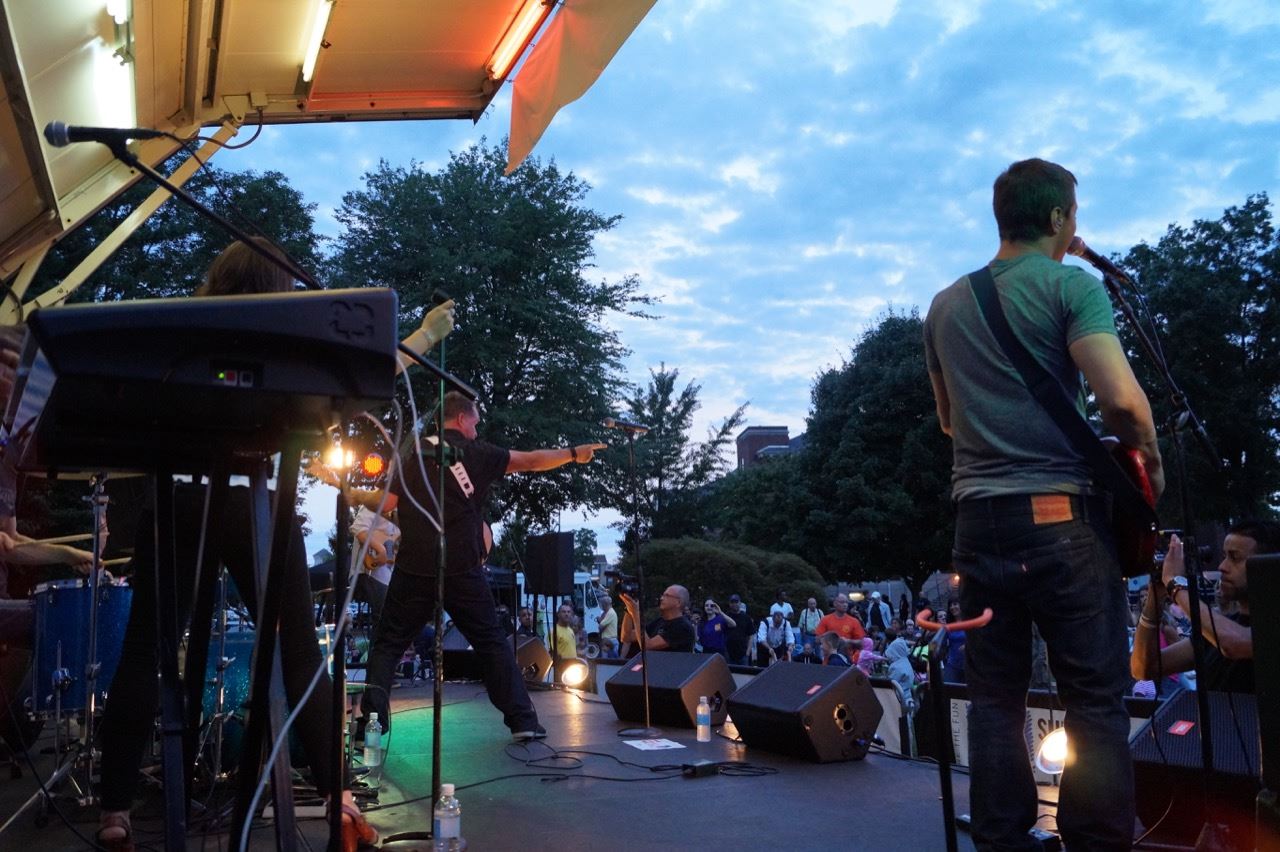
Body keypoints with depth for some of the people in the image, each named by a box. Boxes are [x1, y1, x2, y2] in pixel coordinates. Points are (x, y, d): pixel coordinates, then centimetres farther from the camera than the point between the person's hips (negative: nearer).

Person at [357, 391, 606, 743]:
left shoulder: (412, 453, 5)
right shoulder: (476, 452, 3)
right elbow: (531, 461, 6)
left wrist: (355, 495, 18)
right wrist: (574, 453, 19)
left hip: (414, 569, 1)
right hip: (462, 570, 0)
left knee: (387, 644, 10)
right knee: (492, 643, 11)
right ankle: (523, 721, 10)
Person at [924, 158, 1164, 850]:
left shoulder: (945, 305, 14)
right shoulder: (1072, 285, -4)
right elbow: (1121, 397, -15)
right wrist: (1148, 455, 2)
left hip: (978, 517, 5)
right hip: (1062, 514, -5)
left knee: (994, 698, 9)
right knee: (1095, 701, 3)